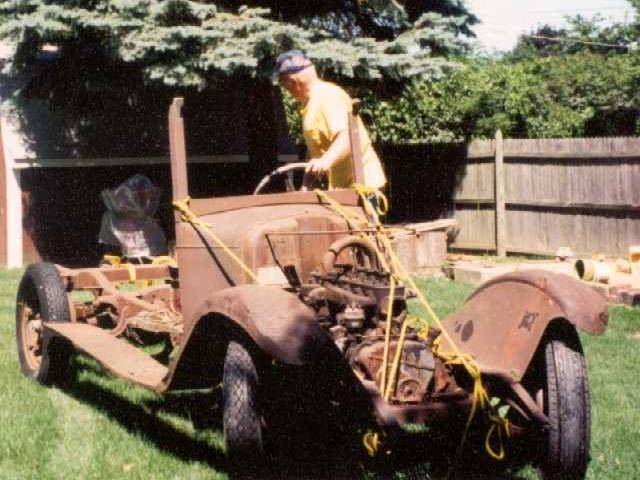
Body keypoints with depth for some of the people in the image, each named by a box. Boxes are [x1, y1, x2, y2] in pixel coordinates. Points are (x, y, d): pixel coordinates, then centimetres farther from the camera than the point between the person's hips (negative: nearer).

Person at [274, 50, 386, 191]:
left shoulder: (327, 96, -16)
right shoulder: (309, 103, 15)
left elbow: (347, 137, -32)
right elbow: (314, 148, 21)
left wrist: (326, 161, -48)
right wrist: (305, 186, 14)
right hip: (340, 186, 10)